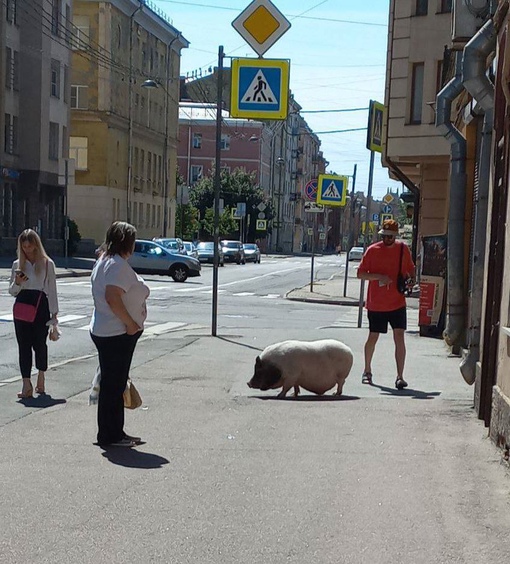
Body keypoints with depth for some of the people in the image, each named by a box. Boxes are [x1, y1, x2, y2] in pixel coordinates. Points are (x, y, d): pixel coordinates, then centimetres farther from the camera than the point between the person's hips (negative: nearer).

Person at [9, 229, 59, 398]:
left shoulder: (47, 263, 2)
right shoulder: (17, 264, 9)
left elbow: (52, 289, 3)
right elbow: (12, 291, 13)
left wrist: (54, 312, 1)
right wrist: (17, 283, -9)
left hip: (41, 305, -2)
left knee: (39, 343, 4)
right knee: (24, 344, -2)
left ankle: (40, 379, 23)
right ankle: (26, 385, -2)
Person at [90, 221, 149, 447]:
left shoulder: (103, 261, 15)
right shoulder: (119, 265, -17)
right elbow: (112, 297, -28)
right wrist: (130, 323, -20)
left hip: (103, 331, 11)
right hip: (116, 334, -11)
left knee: (114, 384, 15)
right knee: (113, 385, -3)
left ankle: (115, 433, 23)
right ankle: (109, 436, 5)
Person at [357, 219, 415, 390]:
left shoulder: (403, 249, 3)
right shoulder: (372, 250, -5)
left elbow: (410, 268, 18)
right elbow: (360, 274, -4)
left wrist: (411, 279, -3)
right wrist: (379, 276, -19)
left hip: (397, 303, 1)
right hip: (376, 304, -1)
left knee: (399, 338, -8)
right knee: (372, 337, 11)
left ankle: (400, 377, -7)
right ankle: (367, 371, 32)